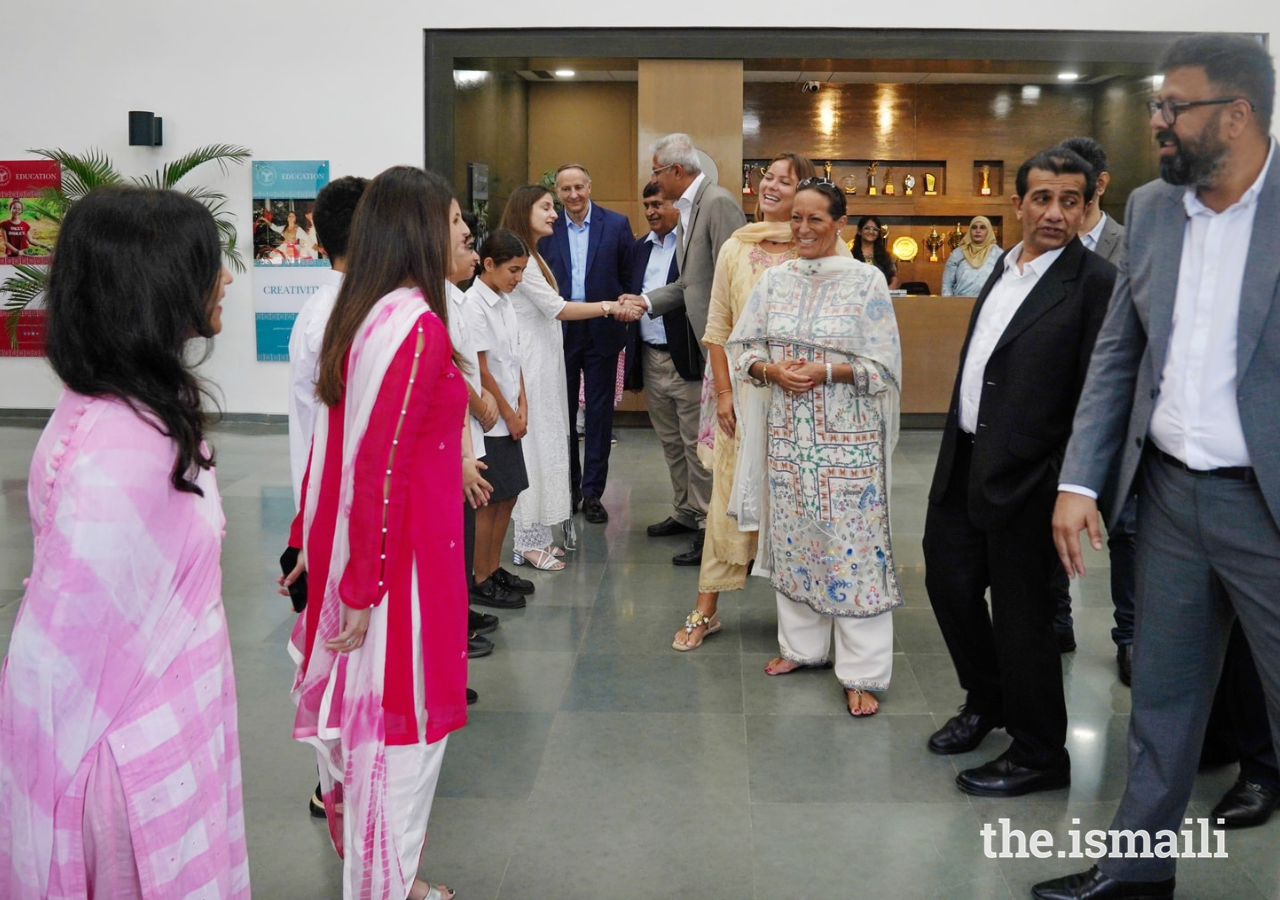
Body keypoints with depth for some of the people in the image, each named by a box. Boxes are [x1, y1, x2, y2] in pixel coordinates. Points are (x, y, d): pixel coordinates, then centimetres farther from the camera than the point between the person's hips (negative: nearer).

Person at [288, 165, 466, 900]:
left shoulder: (359, 316, 6)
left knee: (366, 705, 19)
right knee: (403, 714, 5)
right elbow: (384, 468, -22)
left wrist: (312, 542, 19)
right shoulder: (419, 328, -20)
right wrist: (366, 591, -19)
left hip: (352, 548, 9)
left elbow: (337, 443, 12)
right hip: (405, 558, -9)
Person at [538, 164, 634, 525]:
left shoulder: (616, 224, -1)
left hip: (601, 332, -1)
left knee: (598, 413, 4)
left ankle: (592, 492, 13)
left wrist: (621, 312, -5)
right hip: (560, 332, 1)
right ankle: (568, 487, 22)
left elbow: (628, 278, 2)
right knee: (563, 411, 9)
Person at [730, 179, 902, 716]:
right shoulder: (775, 280, 7)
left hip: (847, 439, -4)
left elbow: (885, 367, -6)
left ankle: (862, 673, 6)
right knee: (791, 539, 12)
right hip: (787, 434, 5)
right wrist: (770, 370, -10)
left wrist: (827, 372, -17)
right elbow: (742, 347, 10)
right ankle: (802, 645, 30)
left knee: (852, 547, -3)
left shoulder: (866, 281, -4)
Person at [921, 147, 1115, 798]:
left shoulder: (1095, 282, -12)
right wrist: (956, 449, 14)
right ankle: (986, 701, 41)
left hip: (1024, 475, -8)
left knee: (1020, 610, 3)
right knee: (949, 580, 17)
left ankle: (1039, 755, 22)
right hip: (964, 463, 8)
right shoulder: (1004, 268, 12)